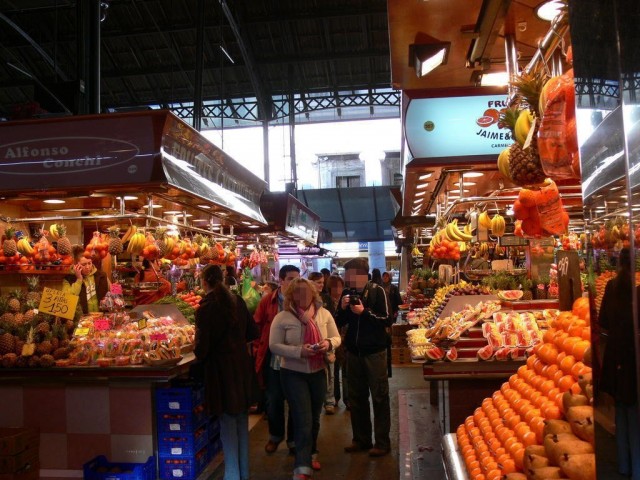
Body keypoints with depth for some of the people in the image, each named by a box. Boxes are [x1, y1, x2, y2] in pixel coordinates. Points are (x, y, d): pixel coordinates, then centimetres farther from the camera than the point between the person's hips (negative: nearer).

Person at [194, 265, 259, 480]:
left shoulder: (206, 308, -15)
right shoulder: (237, 301, 3)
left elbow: (202, 346, -16)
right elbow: (253, 332, 9)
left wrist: (200, 356, 5)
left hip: (221, 368, -6)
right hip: (242, 365, 6)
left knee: (228, 422, 4)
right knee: (241, 420, 16)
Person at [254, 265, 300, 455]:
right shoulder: (267, 301, -1)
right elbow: (256, 326, 4)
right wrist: (261, 350, 1)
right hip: (273, 361, 1)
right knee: (273, 401, 13)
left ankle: (293, 440, 30)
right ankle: (275, 435, 37)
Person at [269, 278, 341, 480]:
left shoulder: (324, 314, -1)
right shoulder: (282, 318, -12)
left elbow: (336, 337, 4)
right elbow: (274, 346, -14)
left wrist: (329, 343, -19)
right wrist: (299, 351, -27)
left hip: (318, 372, 5)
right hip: (293, 374, -4)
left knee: (314, 418, 20)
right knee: (303, 420, -8)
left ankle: (311, 454, 42)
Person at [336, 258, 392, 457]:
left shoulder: (377, 291, -8)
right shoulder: (347, 293, 5)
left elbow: (387, 320, -13)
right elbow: (339, 323, 9)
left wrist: (364, 312, -22)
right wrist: (342, 309, -10)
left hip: (374, 352, -5)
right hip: (354, 352, 5)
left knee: (379, 397, 3)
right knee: (356, 397, 12)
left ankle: (382, 442, 13)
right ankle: (361, 439, 25)